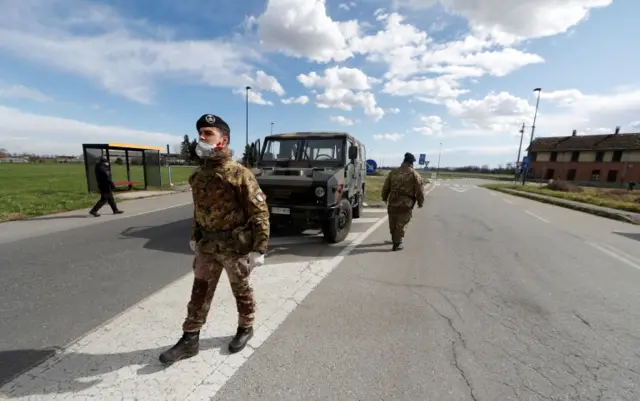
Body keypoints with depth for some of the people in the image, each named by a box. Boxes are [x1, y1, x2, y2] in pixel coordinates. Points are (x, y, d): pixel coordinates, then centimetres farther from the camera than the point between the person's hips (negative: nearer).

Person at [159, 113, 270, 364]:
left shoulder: (239, 174, -17)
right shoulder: (198, 175, 4)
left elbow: (260, 212, -17)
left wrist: (259, 249, -19)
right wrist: (194, 237, 20)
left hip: (235, 246, -5)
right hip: (207, 245, 6)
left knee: (241, 291, 14)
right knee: (199, 291, 14)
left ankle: (245, 329, 38)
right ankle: (190, 339, 32)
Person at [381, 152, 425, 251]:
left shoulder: (393, 172, 7)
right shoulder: (414, 174, -4)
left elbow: (385, 187, 11)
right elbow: (419, 191, -4)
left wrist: (385, 198, 24)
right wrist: (420, 202, 8)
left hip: (392, 202, 4)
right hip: (406, 204, -4)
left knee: (393, 224, 17)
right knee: (401, 224, 3)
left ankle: (394, 239, 35)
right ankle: (397, 244, 5)